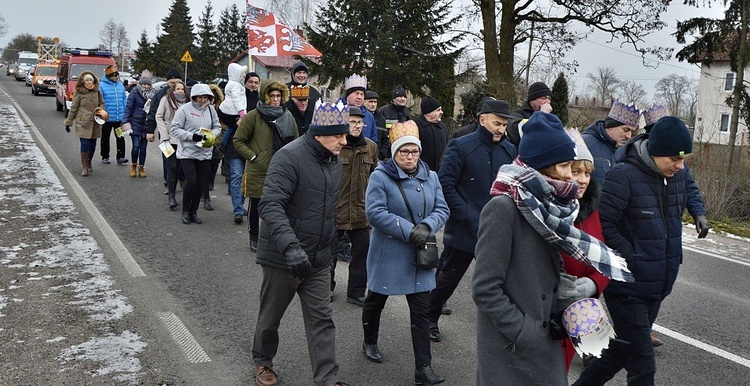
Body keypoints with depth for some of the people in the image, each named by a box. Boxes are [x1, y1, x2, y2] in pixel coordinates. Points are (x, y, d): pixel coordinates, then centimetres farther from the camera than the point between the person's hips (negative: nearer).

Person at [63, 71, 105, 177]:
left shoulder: (97, 92, 8)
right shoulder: (79, 93, -2)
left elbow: (102, 103, 19)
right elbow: (73, 108, 2)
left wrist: (100, 109, -4)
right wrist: (68, 122, 4)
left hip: (95, 123, 4)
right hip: (83, 123, -4)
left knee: (93, 144, 8)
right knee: (85, 143, -9)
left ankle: (89, 163, 28)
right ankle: (85, 167, -3)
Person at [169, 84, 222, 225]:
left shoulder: (211, 109, 4)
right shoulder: (185, 109, -9)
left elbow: (217, 126, 13)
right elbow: (175, 129, -9)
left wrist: (211, 135, -8)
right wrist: (192, 136, -20)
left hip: (204, 153, 5)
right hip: (187, 152, -5)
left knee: (201, 183, 7)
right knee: (191, 181, -12)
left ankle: (194, 212, 23)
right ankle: (185, 211, 9)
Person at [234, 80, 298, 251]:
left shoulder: (287, 117, 6)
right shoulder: (254, 116, -6)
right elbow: (238, 140, -2)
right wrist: (253, 156, -10)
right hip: (257, 171, -3)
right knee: (255, 206, 10)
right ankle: (254, 238, 26)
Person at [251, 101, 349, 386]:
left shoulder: (334, 161, 6)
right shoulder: (290, 157, -20)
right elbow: (270, 205, -29)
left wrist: (333, 244, 22)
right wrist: (291, 246, -39)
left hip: (318, 259, 6)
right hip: (282, 257, -6)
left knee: (322, 320, 5)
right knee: (270, 317, 14)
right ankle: (263, 362, 39)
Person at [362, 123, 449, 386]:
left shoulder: (430, 177, 4)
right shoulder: (381, 177, -11)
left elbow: (442, 209, 1)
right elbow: (374, 212, -21)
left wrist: (426, 226, -20)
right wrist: (408, 230, -25)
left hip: (419, 256, 3)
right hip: (388, 255, -3)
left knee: (421, 311, 1)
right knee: (376, 300, 17)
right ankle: (370, 343, 43)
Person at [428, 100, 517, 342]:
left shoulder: (509, 150, 5)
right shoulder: (461, 147, -9)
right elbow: (446, 185, -13)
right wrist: (469, 217, -16)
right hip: (464, 229, -3)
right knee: (448, 279, 13)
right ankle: (430, 320, 34)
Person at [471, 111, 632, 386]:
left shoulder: (548, 203, 4)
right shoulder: (503, 208, -20)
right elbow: (485, 289, -20)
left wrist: (560, 313, 0)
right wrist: (525, 333, -16)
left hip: (544, 342, 7)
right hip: (511, 350, -7)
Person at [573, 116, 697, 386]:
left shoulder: (678, 175, 3)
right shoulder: (624, 176, -20)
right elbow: (602, 224, -20)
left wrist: (672, 257, 10)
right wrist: (631, 258, -18)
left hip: (657, 285, 7)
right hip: (627, 286, -7)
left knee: (623, 350, 19)